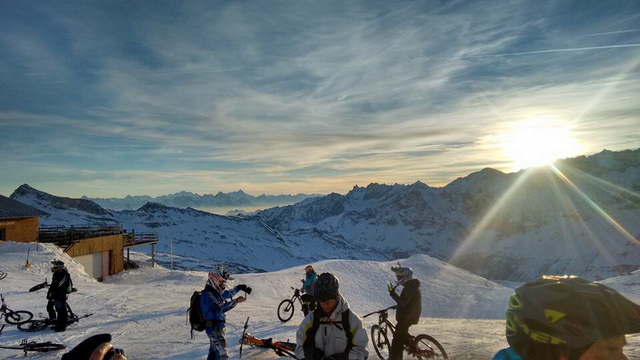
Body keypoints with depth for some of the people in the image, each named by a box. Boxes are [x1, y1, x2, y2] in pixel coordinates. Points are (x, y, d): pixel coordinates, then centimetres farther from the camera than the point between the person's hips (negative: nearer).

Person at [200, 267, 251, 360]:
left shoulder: (216, 291, 6)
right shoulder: (208, 294, -23)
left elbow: (228, 294, 21)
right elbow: (221, 308, -29)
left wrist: (239, 287, 10)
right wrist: (236, 301, -28)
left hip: (217, 327, 10)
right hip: (214, 328, -10)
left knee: (214, 351, 22)